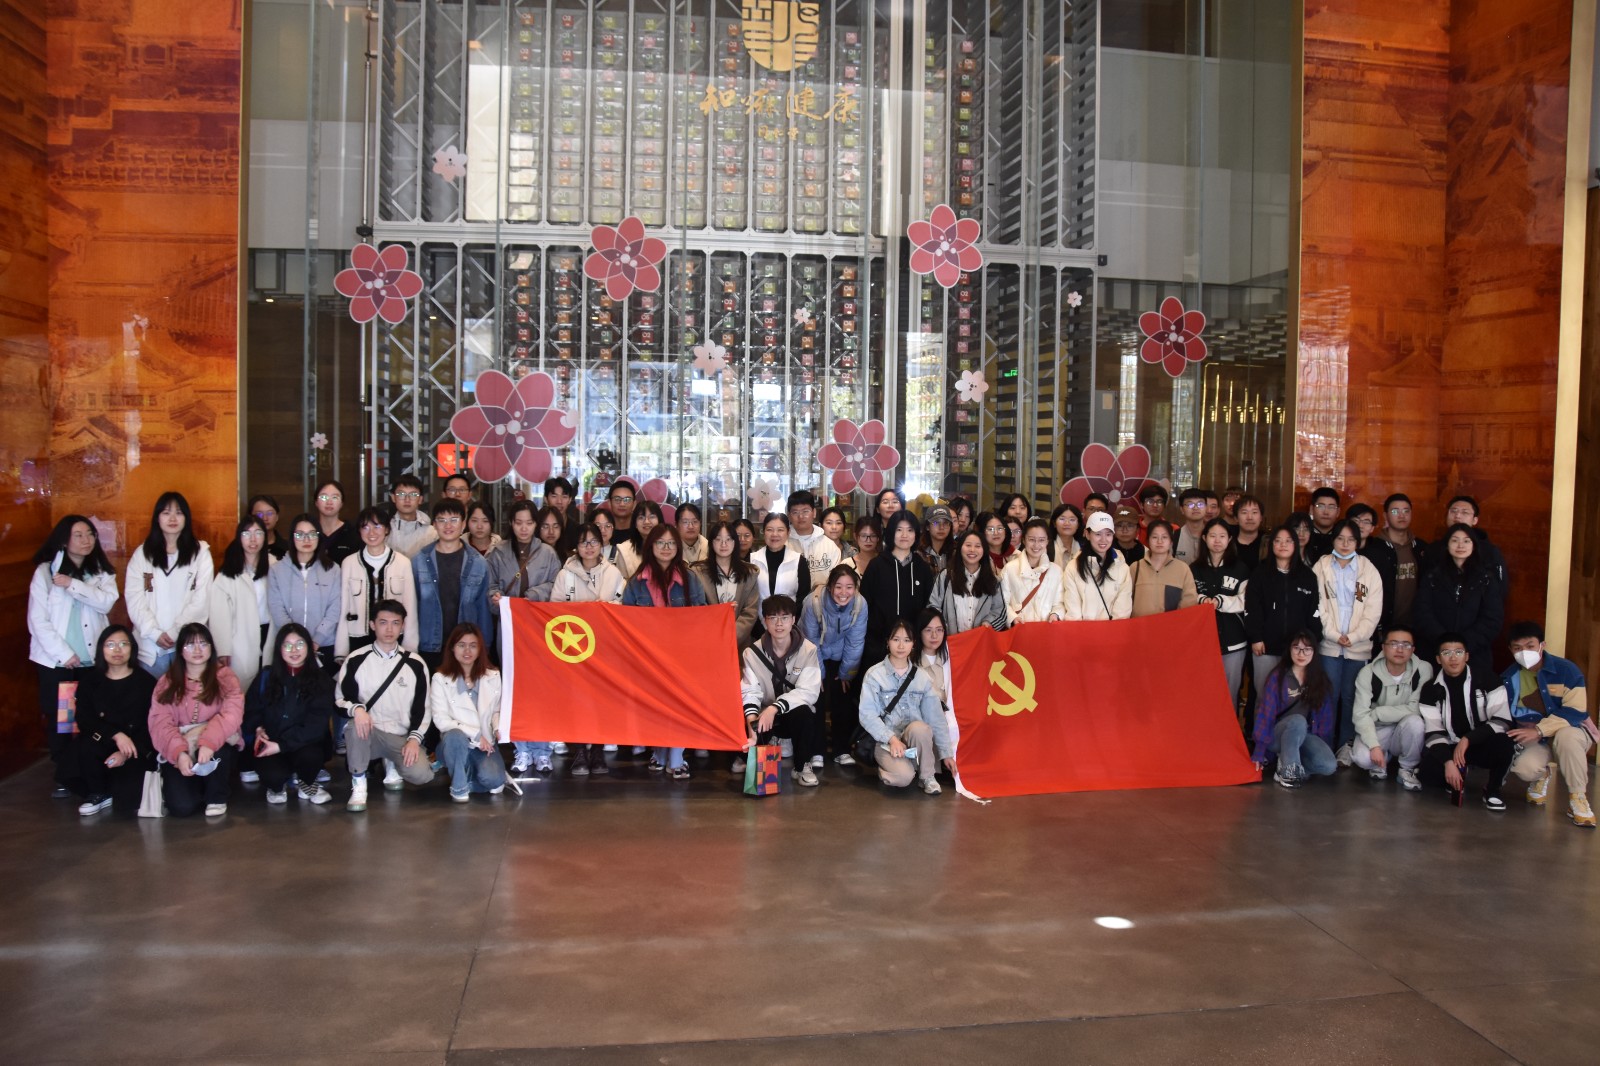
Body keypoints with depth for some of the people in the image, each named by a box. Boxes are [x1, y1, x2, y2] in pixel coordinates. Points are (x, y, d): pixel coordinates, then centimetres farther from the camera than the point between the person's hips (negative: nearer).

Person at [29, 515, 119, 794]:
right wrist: (63, 653, -9)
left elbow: (106, 602, -8)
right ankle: (65, 777, 13)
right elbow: (37, 620, -3)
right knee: (58, 719, 1)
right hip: (56, 661, -1)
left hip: (91, 659, 1)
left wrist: (73, 585, -16)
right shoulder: (46, 571, 0)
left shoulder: (102, 571, 9)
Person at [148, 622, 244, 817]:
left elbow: (232, 713, -17)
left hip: (218, 751, -1)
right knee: (181, 807, -22)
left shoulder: (224, 676, 0)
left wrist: (209, 741, -35)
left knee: (214, 743, -37)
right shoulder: (167, 682, 5)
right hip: (178, 752, 1)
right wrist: (178, 752, -26)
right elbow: (160, 723, -8)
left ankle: (217, 797, -10)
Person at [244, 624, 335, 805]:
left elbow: (316, 725, -11)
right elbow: (251, 709, 9)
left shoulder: (321, 681, -3)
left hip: (305, 744, 0)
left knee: (310, 755, -36)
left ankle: (304, 782, 2)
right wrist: (258, 729, -14)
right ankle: (277, 786, 11)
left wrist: (281, 745, -21)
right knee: (274, 775, -31)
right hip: (269, 745, 1)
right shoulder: (267, 677, 4)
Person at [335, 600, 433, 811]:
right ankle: (358, 785, -14)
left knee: (421, 774, -26)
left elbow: (422, 707, 5)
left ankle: (392, 764, 13)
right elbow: (339, 700, -1)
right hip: (368, 733, -1)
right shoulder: (356, 660, -2)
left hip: (402, 737, 1)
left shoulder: (415, 664, 2)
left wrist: (415, 737, -11)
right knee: (356, 725, -37)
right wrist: (355, 708, -24)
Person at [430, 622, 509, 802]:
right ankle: (459, 786, -15)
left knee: (493, 780, -28)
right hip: (456, 743, -2)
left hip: (485, 743, 2)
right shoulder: (440, 679, -6)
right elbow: (440, 719, -11)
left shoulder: (492, 676, 5)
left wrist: (497, 729, -8)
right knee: (455, 736, -39)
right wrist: (475, 735, -17)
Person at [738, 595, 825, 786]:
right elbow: (750, 691, -16)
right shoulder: (752, 653, -7)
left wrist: (774, 708, -34)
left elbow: (809, 691, -21)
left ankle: (802, 766, -11)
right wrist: (752, 720, -36)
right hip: (766, 714, 2)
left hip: (796, 715, -2)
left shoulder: (808, 650, -12)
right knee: (745, 726, -28)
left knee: (803, 712, -35)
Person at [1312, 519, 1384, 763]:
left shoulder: (1369, 571, 5)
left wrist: (1354, 637, -9)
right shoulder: (1321, 567, 4)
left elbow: (1373, 610, 0)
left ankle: (1346, 746, 12)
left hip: (1358, 646, 1)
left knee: (1350, 696, 3)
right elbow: (1317, 605, -1)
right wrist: (1334, 635, -9)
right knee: (1329, 696, -3)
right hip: (1329, 644, 0)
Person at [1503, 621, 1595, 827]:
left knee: (1565, 736, -41)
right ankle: (1541, 775, 12)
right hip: (1535, 741, 3)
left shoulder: (1566, 670, -15)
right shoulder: (1509, 678, -1)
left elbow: (1575, 712, -22)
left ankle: (1578, 800, -20)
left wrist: (1539, 730, -32)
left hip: (1571, 731, -2)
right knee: (1524, 768, -31)